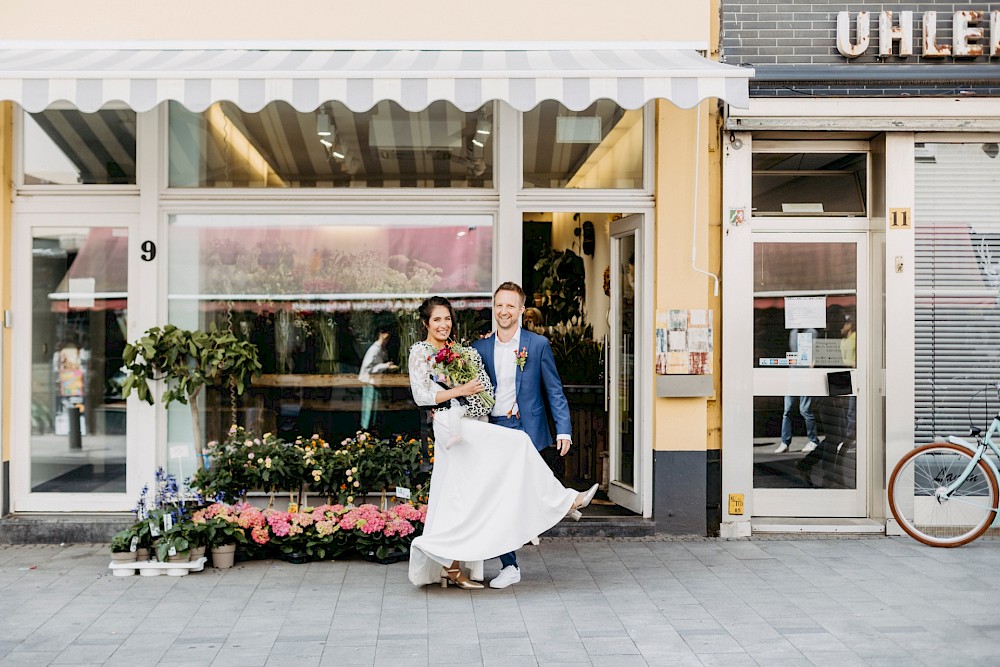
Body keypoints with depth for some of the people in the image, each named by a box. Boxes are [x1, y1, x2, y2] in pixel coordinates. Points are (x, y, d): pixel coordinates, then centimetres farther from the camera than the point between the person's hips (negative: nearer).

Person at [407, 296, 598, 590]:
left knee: (460, 499, 4)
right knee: (518, 442, -15)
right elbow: (421, 395, -9)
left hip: (473, 426, 8)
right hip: (451, 422, -8)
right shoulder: (420, 351, -1)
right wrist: (460, 391, -15)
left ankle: (451, 567, 6)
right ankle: (562, 499, -7)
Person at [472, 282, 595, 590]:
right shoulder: (480, 347, 8)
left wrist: (563, 430, -7)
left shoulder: (538, 344, 1)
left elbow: (554, 391, 1)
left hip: (529, 431, -3)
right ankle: (509, 566, 11)